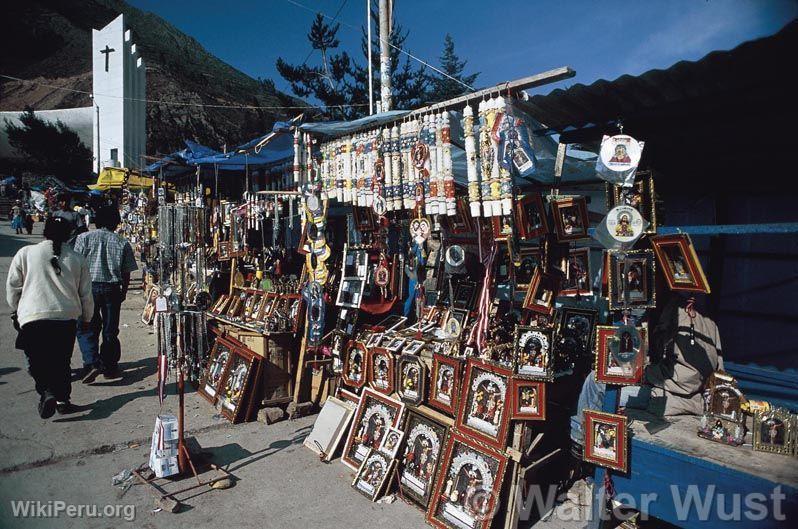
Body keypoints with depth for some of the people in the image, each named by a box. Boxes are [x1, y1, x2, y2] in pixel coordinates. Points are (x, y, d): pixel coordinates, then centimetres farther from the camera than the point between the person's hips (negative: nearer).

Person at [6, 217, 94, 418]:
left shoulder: (25, 253, 1)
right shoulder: (77, 258, 5)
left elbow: (12, 287, 6)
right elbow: (86, 294, 9)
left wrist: (16, 310, 23)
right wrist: (86, 318, 22)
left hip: (33, 317, -2)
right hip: (67, 317, 2)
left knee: (37, 361, 7)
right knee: (62, 361, 14)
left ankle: (47, 392, -14)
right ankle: (62, 399, 16)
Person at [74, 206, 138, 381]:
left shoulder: (84, 238, -1)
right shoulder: (122, 242, 1)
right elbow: (126, 273, 3)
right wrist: (124, 291, 16)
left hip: (89, 287, -1)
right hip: (113, 288, 1)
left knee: (86, 327, 8)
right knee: (110, 329, 9)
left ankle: (91, 363, -8)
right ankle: (109, 367, 16)